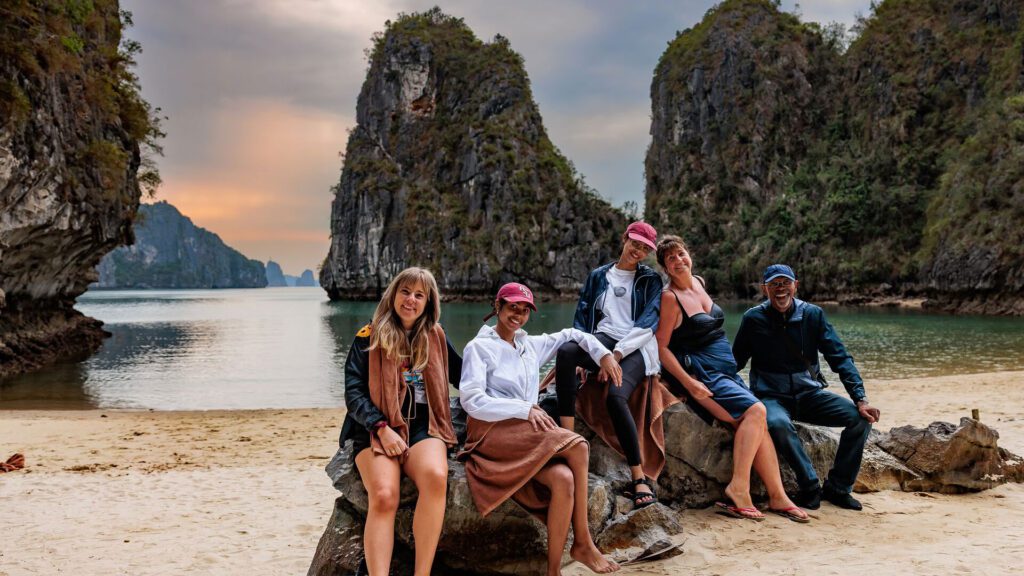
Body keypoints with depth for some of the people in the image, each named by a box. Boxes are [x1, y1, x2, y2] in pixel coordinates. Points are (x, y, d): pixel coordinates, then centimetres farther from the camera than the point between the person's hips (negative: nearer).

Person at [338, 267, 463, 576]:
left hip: (423, 426, 2)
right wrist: (382, 429, -13)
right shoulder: (369, 337, 6)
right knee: (384, 496, -31)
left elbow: (462, 376, 25)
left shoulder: (435, 337, 16)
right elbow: (353, 391, 0)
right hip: (377, 428, -1)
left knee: (436, 477, -33)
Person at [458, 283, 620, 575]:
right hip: (493, 433, -6)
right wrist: (525, 409, -18)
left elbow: (570, 335, 34)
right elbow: (472, 401, -10)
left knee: (564, 479, -28)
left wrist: (603, 354, 17)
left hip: (528, 435, 6)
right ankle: (583, 543, -15)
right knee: (578, 446, -25)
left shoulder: (531, 345, 21)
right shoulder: (478, 347, 2)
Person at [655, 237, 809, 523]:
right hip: (701, 374, -8)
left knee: (758, 423, -6)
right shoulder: (670, 297, -11)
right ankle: (738, 487, -19)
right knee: (755, 411, -21)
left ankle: (778, 496, -4)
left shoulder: (699, 282, 13)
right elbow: (661, 347, -14)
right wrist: (689, 383, -21)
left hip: (727, 370, 8)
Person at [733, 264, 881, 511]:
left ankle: (837, 487, -2)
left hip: (809, 393, 3)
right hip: (772, 397, -3)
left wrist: (861, 400, -13)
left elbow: (840, 358, -2)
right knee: (777, 424, -38)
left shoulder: (812, 314, 0)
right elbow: (735, 362, 2)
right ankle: (810, 486, -19)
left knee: (861, 418, -17)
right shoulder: (753, 319, -4)